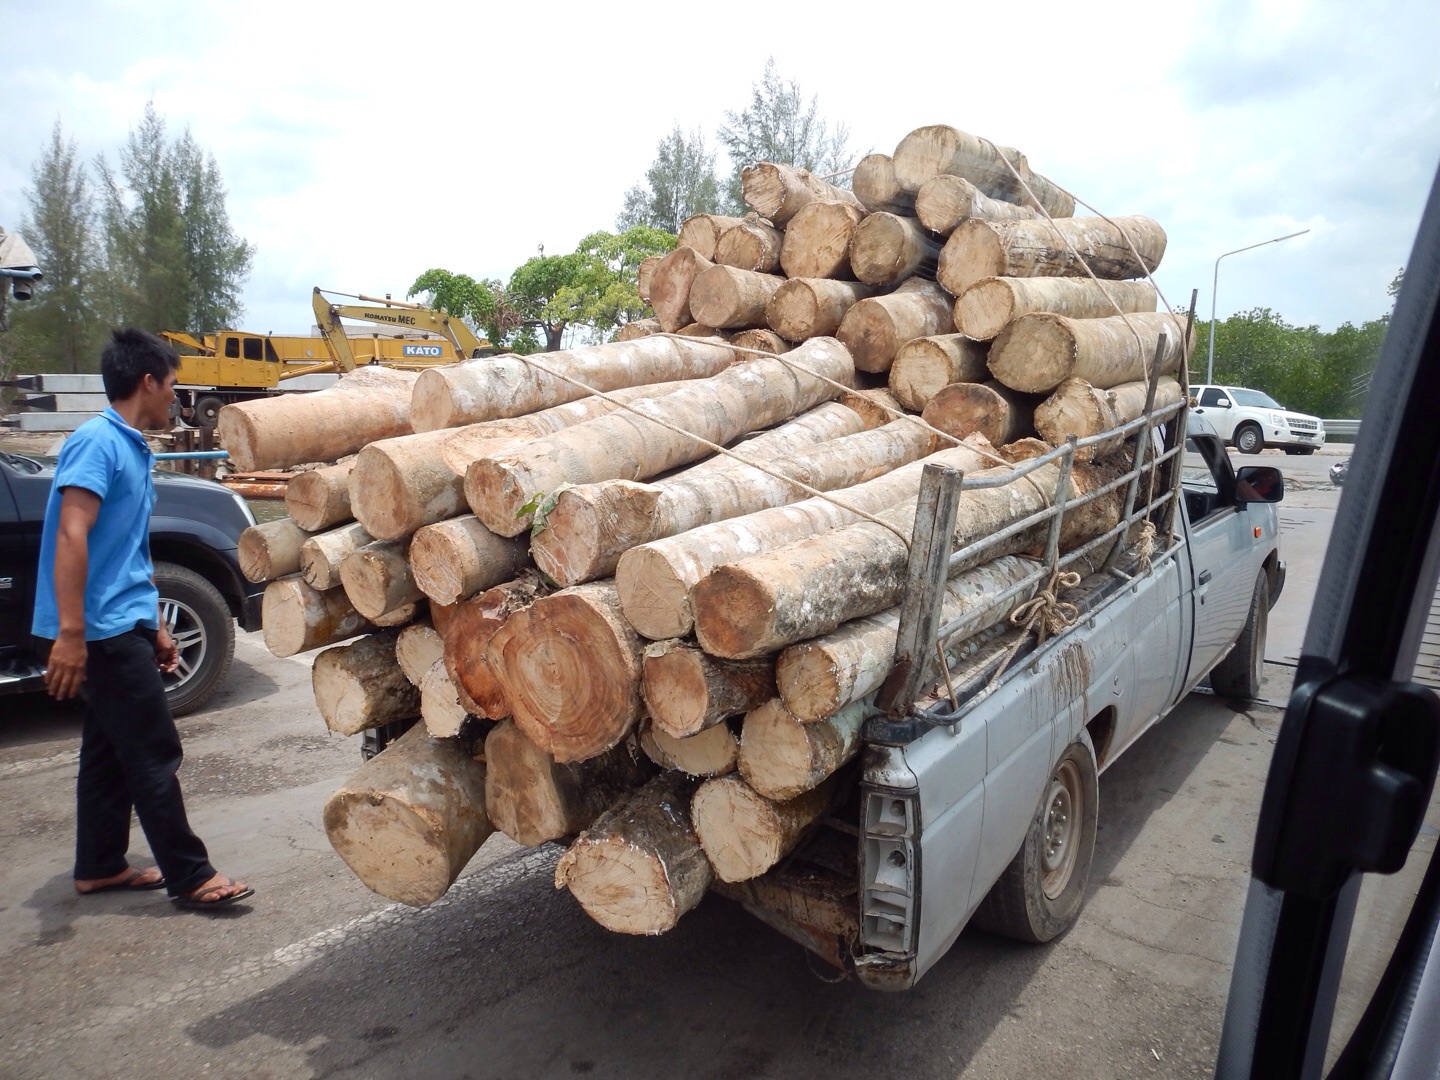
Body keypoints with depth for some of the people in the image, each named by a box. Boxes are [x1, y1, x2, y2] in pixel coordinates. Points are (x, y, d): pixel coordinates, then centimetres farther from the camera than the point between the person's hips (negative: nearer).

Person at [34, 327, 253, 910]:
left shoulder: (134, 449, 14)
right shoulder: (98, 441, -15)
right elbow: (71, 536, -24)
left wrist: (155, 626, 23)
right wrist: (70, 633, -29)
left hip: (122, 628, 10)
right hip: (104, 631, -10)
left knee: (110, 749, 16)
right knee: (154, 754, -4)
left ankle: (99, 867, 28)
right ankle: (190, 876, 5)